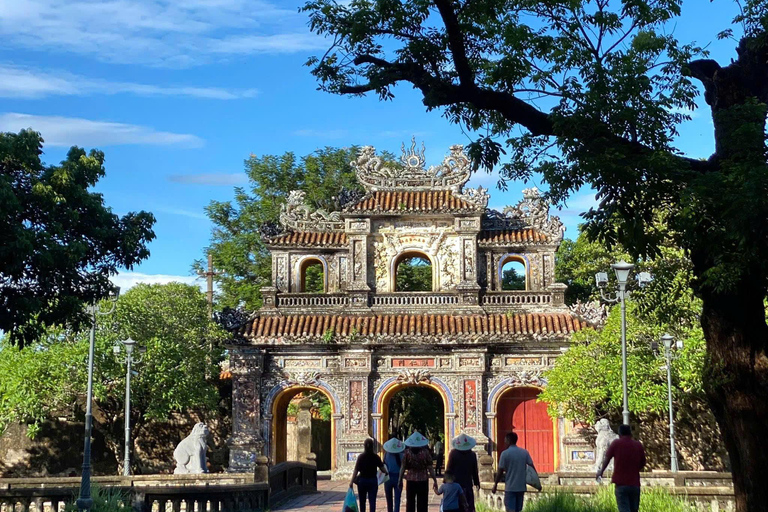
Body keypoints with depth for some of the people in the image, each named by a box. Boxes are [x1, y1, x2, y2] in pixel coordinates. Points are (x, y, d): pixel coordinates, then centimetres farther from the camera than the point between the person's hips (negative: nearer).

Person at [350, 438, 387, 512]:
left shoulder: (360, 457, -8)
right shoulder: (376, 457, -7)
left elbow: (356, 470, -10)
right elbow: (383, 469, -7)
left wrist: (351, 482, -6)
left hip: (362, 481, 0)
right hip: (373, 481, 0)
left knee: (362, 501, 16)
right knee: (372, 501, 0)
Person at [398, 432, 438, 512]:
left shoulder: (407, 452, -5)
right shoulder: (425, 452, -8)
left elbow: (403, 467, -3)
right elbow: (430, 468, -7)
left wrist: (400, 480, 7)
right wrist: (435, 480, 0)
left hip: (411, 480, 1)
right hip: (423, 480, -1)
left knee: (410, 502, 11)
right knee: (422, 504, 4)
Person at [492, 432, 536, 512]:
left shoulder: (505, 453, -8)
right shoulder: (525, 452, 5)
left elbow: (500, 471, -7)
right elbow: (532, 467, 1)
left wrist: (495, 485, 3)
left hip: (510, 487, -5)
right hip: (521, 487, 5)